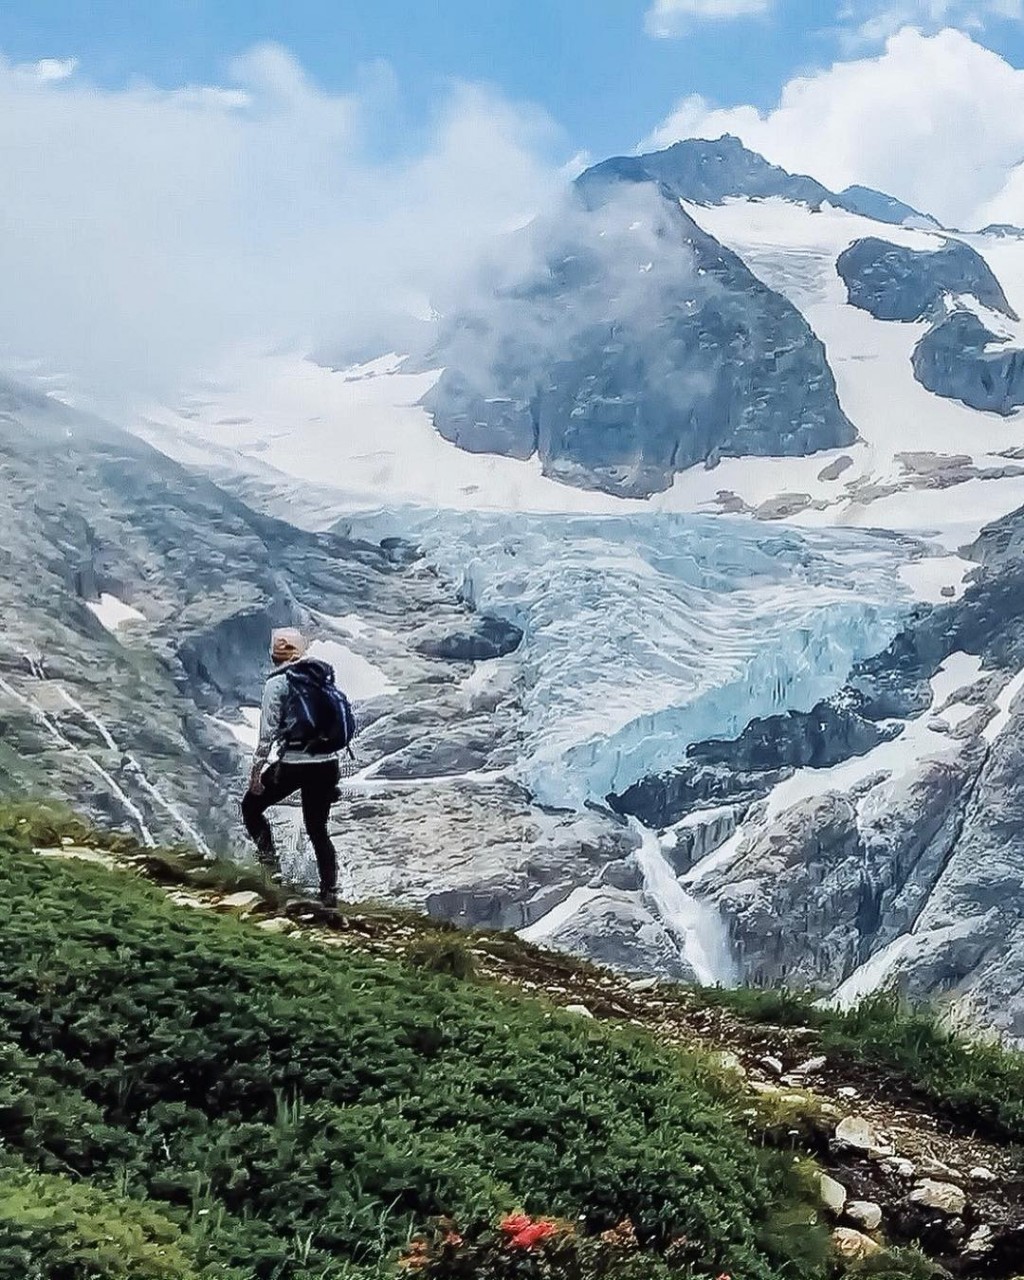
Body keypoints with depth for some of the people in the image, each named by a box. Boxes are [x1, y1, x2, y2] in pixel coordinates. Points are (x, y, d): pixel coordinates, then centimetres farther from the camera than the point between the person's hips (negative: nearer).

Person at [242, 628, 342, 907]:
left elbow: (268, 731, -12)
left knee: (251, 806, 18)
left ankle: (268, 859, 2)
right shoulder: (323, 676, 8)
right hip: (328, 764, 5)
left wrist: (256, 769, -6)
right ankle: (330, 892, 15)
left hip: (293, 764, -5)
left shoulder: (277, 683, -7)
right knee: (318, 829, 17)